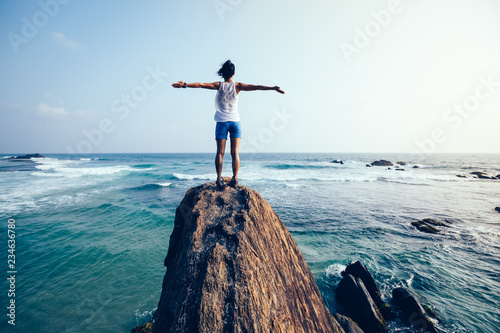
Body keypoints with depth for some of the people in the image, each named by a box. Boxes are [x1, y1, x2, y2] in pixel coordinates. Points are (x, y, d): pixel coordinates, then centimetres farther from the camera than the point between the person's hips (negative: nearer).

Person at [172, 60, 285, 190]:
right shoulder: (237, 85, 2)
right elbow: (255, 87, -4)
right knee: (235, 152, 0)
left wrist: (185, 85, -9)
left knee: (220, 152, 1)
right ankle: (235, 179, -4)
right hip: (235, 121, 1)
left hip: (221, 122, 0)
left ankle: (219, 179, -7)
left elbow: (201, 85, -8)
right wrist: (272, 88, -4)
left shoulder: (219, 85, 1)